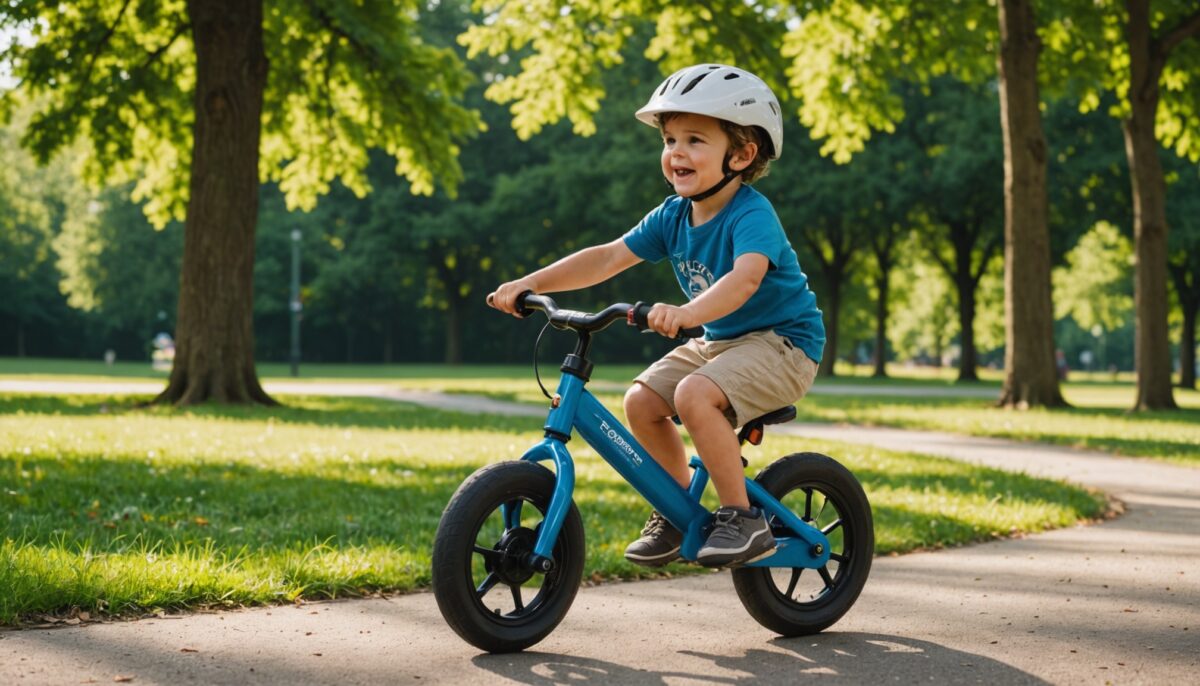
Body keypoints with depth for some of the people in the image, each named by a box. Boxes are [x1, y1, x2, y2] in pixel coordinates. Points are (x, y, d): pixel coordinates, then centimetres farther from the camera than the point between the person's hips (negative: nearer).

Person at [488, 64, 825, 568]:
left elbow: (745, 279, -42)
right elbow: (609, 258, -1)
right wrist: (529, 284, -11)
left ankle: (743, 520, -20)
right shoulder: (673, 216, 1)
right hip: (720, 340, 9)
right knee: (641, 400, -8)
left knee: (694, 395, -31)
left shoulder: (752, 216, -23)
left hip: (783, 341, -8)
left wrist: (686, 313, -60)